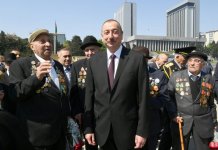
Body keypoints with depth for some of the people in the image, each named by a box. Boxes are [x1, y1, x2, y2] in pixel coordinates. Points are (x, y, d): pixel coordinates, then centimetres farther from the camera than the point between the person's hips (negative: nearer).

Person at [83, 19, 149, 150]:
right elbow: (89, 95, 3)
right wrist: (88, 128, 1)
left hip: (127, 128, -2)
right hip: (102, 128, 3)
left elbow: (143, 97, -8)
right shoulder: (94, 61, 2)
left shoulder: (137, 59, -7)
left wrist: (142, 131, -9)